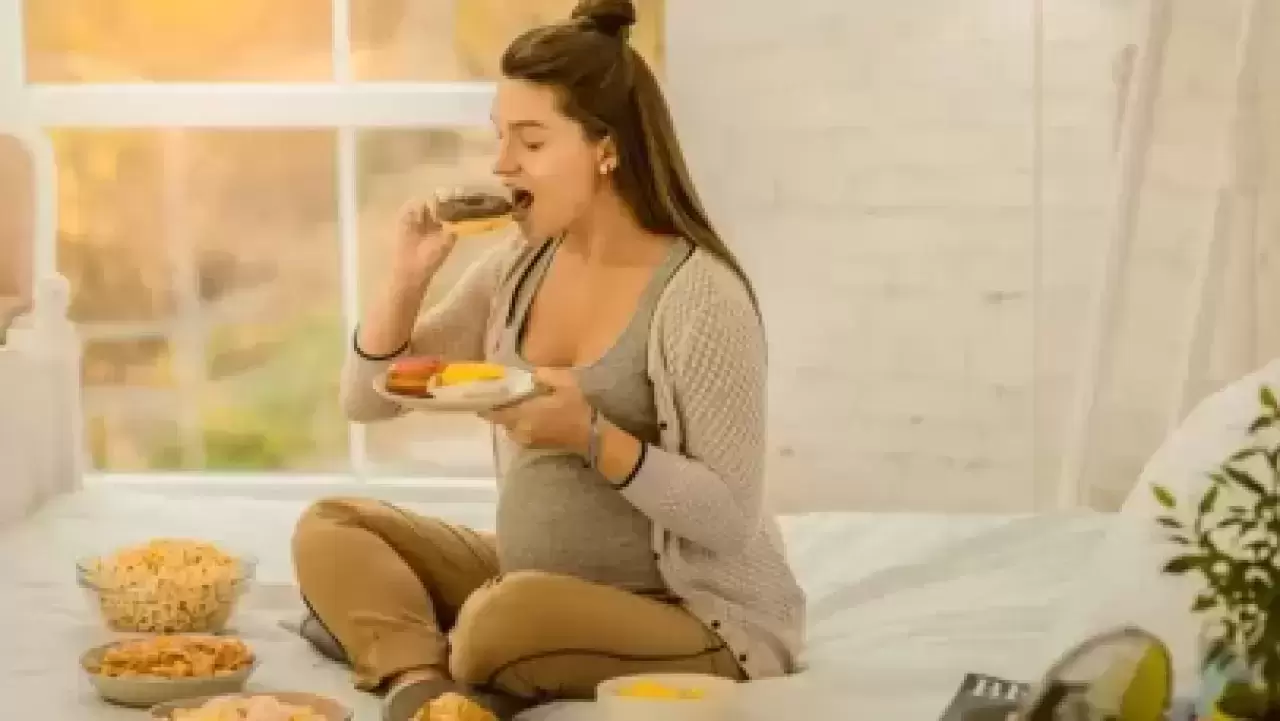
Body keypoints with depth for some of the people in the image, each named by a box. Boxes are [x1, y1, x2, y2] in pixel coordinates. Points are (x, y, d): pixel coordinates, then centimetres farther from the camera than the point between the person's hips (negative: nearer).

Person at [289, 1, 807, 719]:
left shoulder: (699, 295, -20)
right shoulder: (519, 267, 2)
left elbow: (730, 518, -21)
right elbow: (367, 399, 6)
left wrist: (588, 436, -31)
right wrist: (410, 276, -10)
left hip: (695, 620, -8)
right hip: (534, 582, 8)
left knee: (511, 614, -36)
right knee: (331, 529, -2)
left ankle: (402, 647, -4)